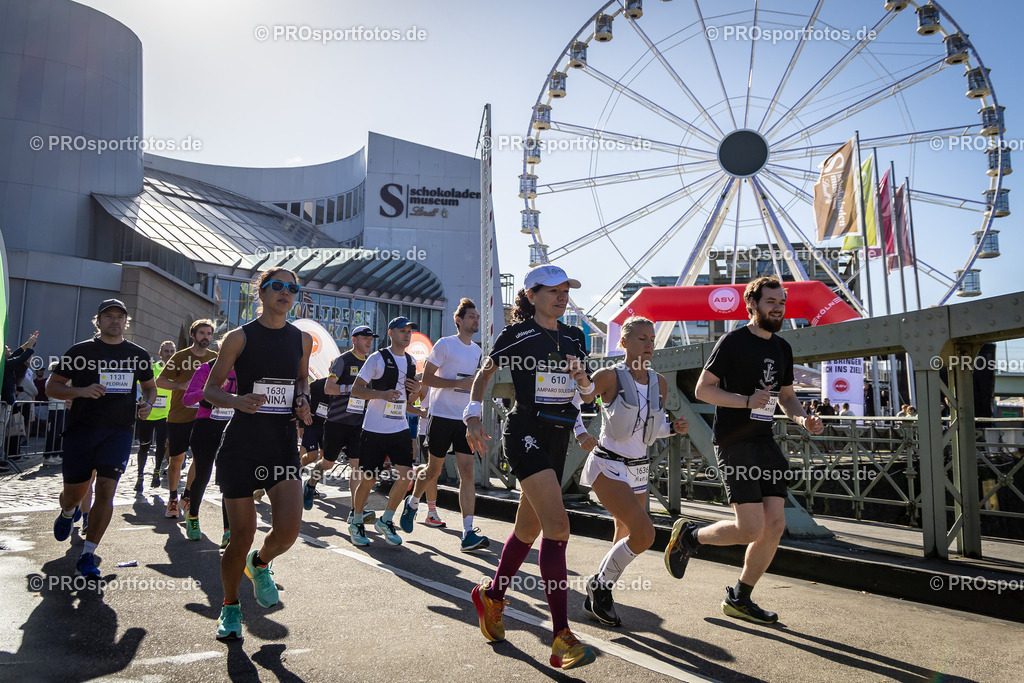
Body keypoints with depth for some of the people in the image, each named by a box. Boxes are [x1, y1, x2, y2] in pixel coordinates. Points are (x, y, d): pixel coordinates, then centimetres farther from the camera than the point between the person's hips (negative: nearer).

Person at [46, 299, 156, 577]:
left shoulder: (138, 354, 9)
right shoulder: (80, 351, 1)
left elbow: (150, 386, 23)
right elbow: (51, 387, 3)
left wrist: (147, 403, 1)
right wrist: (81, 391, -16)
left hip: (119, 431, 1)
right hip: (82, 429, -1)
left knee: (106, 490, -8)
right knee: (75, 491, 5)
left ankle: (88, 555, 3)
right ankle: (68, 513, 44)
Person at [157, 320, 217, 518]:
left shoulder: (215, 358, 5)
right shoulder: (180, 357, -3)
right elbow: (159, 381, -5)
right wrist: (181, 385, -20)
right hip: (178, 415, -1)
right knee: (176, 460, 6)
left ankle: (187, 496, 9)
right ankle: (172, 498, 24)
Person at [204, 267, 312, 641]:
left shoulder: (303, 339, 7)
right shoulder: (240, 336, -3)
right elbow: (210, 390, 0)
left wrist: (303, 400, 3)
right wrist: (237, 401, -20)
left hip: (283, 445, 3)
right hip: (241, 445, -2)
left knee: (289, 529, -13)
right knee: (241, 537, 1)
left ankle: (260, 564, 24)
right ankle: (230, 607, 28)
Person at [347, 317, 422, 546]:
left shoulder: (412, 361, 11)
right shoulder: (377, 358, -7)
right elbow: (355, 390, -10)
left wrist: (416, 388, 3)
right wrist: (382, 394, -25)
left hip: (400, 428, 5)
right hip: (374, 429, -5)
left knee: (407, 475, -6)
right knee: (368, 479, 2)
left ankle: (386, 521, 14)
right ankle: (356, 522, 25)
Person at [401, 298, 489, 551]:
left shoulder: (477, 351, 14)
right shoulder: (445, 344, -4)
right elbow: (426, 378, -9)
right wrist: (460, 383, -16)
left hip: (465, 419, 5)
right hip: (442, 416, -4)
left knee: (467, 472, -6)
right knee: (434, 470, 7)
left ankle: (468, 534, -9)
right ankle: (413, 503, 37)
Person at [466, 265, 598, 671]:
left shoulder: (574, 338, 11)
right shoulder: (516, 334, -5)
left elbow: (589, 396, 15)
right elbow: (483, 374, 6)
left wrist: (583, 379, -6)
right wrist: (473, 416, -4)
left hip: (558, 437, 7)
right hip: (526, 434, -7)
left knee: (529, 528, 14)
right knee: (557, 525, -18)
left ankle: (491, 595, 38)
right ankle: (561, 637, -14)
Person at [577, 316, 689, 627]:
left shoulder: (659, 383, 6)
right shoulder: (609, 377, -12)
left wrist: (674, 428, -3)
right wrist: (581, 435, -16)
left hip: (639, 469, 7)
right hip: (607, 465, -7)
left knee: (627, 540, 12)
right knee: (644, 533, -19)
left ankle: (596, 597, 35)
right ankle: (600, 586, 5)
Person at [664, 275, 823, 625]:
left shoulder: (782, 348, 15)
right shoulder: (733, 341, -8)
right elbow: (702, 389, -10)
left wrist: (802, 418, 2)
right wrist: (747, 401, -21)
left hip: (764, 442, 8)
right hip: (734, 442, -7)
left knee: (775, 525, 4)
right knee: (751, 529, -12)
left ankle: (739, 599, 20)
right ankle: (688, 535, 15)